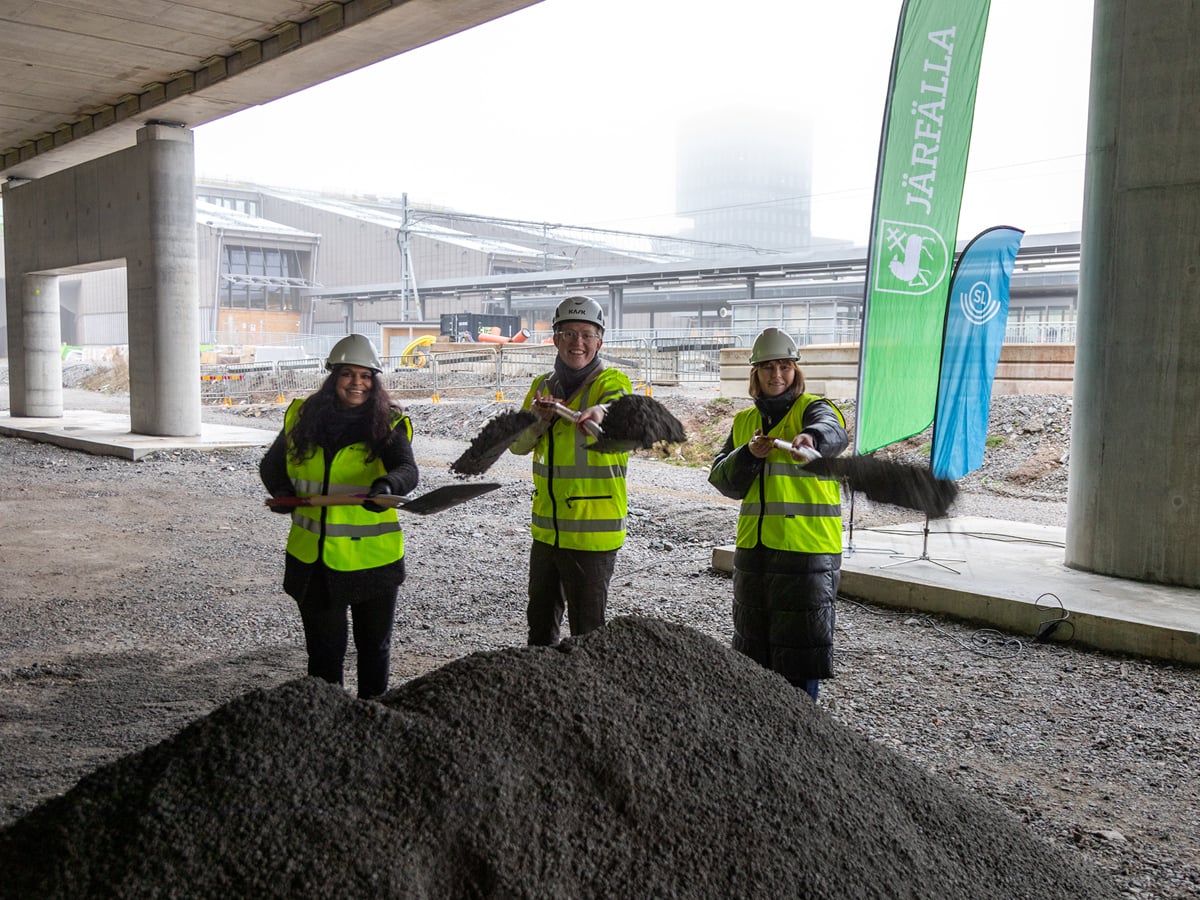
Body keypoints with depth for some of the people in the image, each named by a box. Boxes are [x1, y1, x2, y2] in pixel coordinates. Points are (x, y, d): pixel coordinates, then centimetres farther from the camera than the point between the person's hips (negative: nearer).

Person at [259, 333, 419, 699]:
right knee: (323, 649, 15)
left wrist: (387, 485, -46)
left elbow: (408, 470, -24)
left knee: (374, 648, 15)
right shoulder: (302, 417, 2)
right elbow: (270, 465, 17)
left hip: (372, 560, -2)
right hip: (312, 561, 2)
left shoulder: (389, 424, -7)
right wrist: (283, 491, -3)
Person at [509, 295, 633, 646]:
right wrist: (539, 418, -18)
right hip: (546, 529, 6)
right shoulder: (542, 386, 9)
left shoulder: (611, 381, -9)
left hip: (592, 531, -6)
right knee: (540, 618, 22)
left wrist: (598, 412, -56)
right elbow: (518, 444, 2)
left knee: (588, 631, 3)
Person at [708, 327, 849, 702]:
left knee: (801, 644, -1)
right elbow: (723, 480, 6)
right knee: (754, 641, 17)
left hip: (806, 548, -6)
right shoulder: (744, 421, 13)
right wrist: (749, 455, -13)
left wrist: (810, 439, -52)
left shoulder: (814, 409, -4)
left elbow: (834, 433, -29)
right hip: (753, 548, 6)